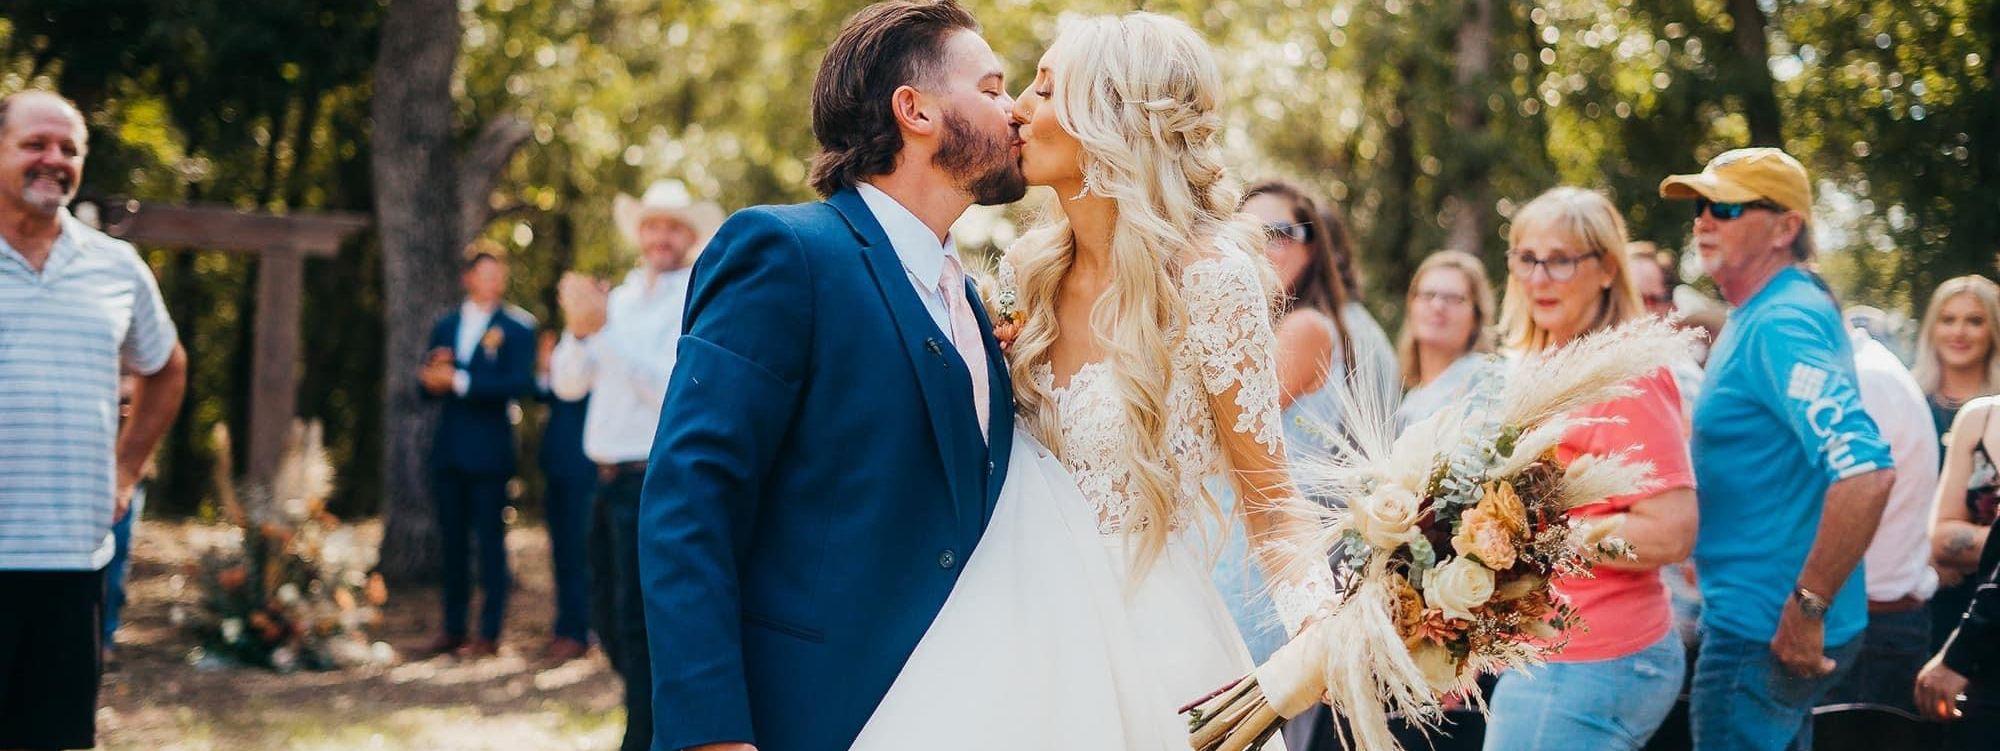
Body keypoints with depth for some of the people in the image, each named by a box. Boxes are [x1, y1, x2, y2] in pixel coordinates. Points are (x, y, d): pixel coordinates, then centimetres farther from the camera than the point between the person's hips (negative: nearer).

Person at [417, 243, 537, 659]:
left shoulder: (517, 325, -3)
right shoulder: (445, 326, 14)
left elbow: (521, 382, -15)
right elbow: (428, 385, 13)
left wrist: (460, 381, -17)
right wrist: (432, 379, -11)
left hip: (489, 450, -5)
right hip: (448, 449, 5)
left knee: (491, 541, -2)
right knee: (453, 542, 9)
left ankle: (489, 635, 1)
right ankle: (453, 630, 15)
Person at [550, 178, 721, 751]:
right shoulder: (620, 299, 14)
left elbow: (669, 386, -20)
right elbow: (567, 383, 8)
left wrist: (601, 330, -23)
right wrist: (579, 330, -11)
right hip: (611, 481, 8)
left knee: (639, 626, -8)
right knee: (611, 622, 16)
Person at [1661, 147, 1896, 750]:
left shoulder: (1780, 326, -21)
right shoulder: (1760, 315, 12)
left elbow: (1866, 470, -33)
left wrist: (1807, 606, -28)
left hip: (1765, 632, -11)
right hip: (1757, 618, 11)